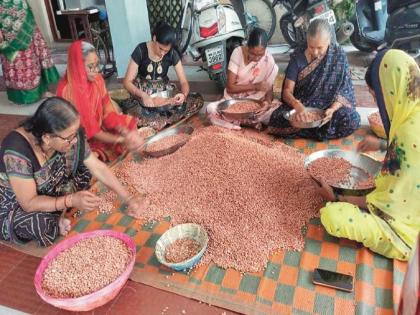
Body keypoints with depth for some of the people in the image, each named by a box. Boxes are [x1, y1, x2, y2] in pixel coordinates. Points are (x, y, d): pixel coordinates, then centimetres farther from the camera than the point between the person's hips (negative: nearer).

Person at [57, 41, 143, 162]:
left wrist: (125, 132, -24)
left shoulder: (97, 80, -7)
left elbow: (108, 112, -5)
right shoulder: (66, 91, -26)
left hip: (100, 126, 7)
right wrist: (120, 140, -31)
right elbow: (85, 129, -25)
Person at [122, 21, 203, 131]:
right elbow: (127, 82, -15)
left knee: (198, 102, -20)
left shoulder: (172, 54, -9)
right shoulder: (141, 50, -16)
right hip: (142, 94, -3)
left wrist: (184, 94, -34)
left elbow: (184, 82, -9)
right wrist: (143, 95, -35)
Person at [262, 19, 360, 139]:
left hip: (329, 106, 2)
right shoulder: (298, 55, -9)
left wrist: (333, 109, -28)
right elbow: (287, 91, -12)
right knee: (279, 120, -34)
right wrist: (297, 105, -35)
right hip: (302, 105, -1)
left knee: (352, 119, -31)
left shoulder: (339, 55, -8)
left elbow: (344, 91, -7)